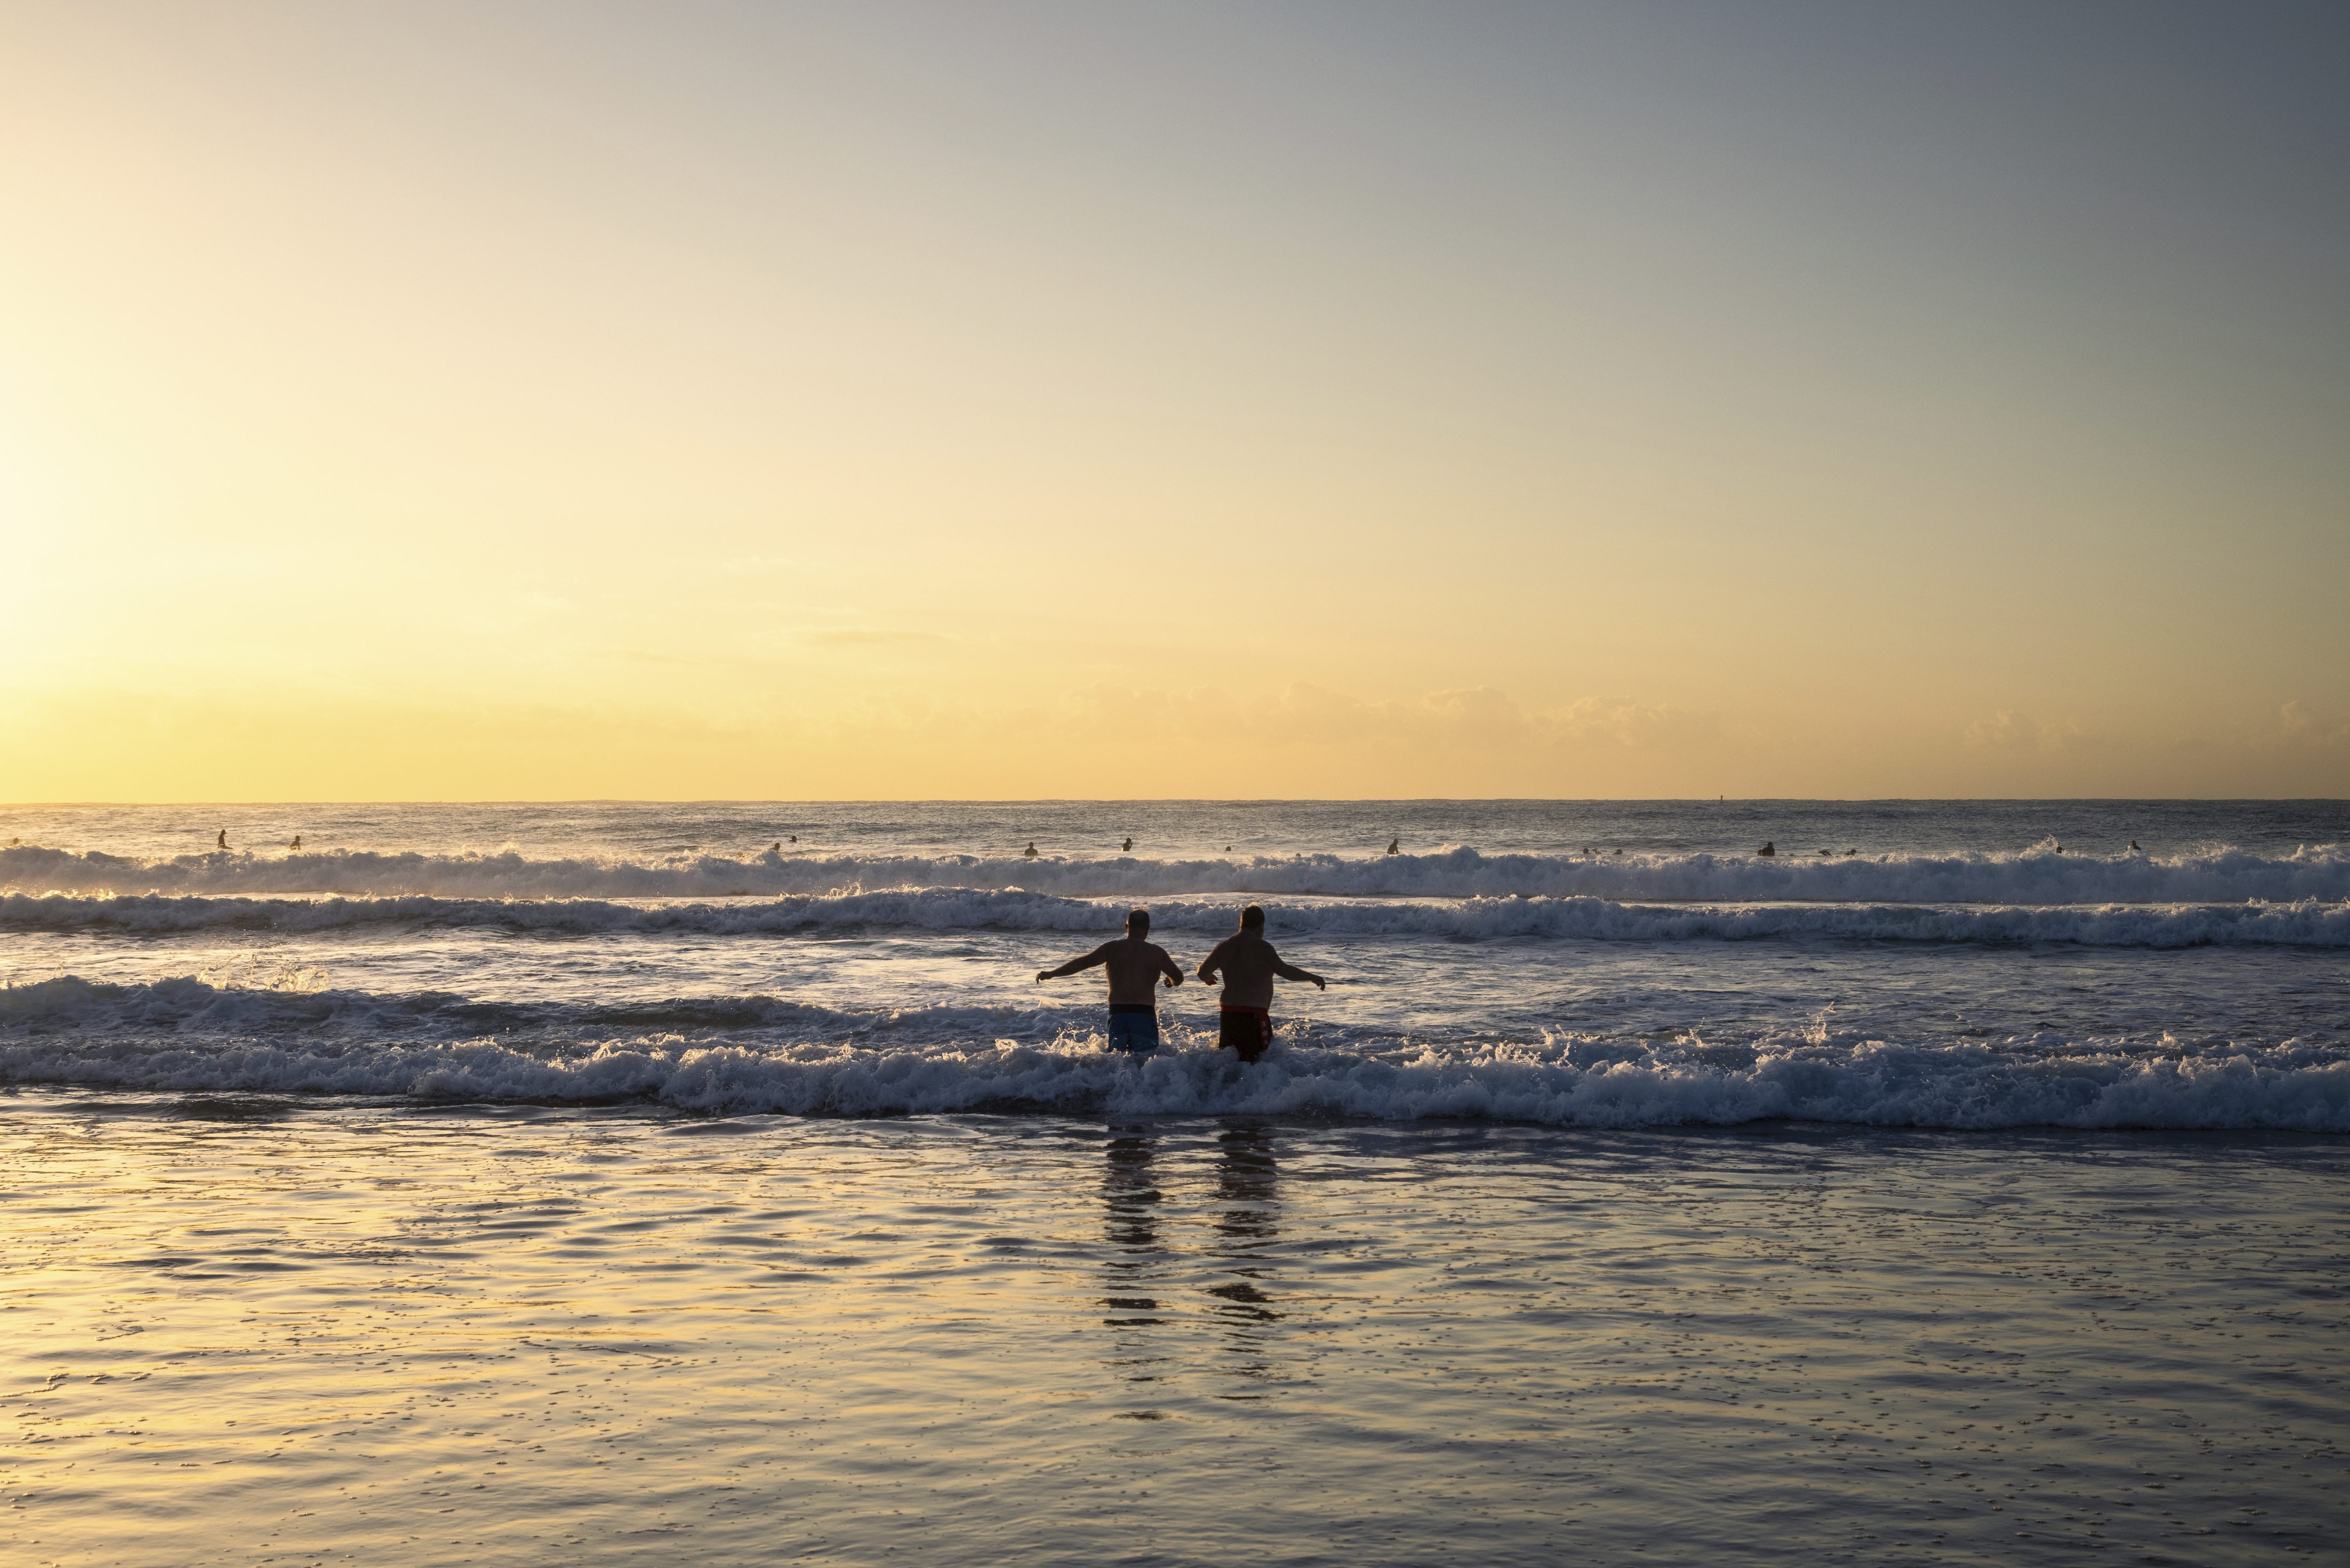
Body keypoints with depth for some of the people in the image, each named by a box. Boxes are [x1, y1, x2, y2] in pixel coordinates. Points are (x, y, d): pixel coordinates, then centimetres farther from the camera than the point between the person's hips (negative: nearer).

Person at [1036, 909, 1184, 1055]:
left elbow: (1083, 962, 1)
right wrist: (1171, 981, 40)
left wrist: (1051, 974, 11)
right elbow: (1178, 979, 15)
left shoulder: (1112, 948, 6)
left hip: (1117, 1015, 2)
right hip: (1144, 1015, -2)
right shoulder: (1157, 953, 5)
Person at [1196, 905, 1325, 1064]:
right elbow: (1284, 970, -21)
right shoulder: (1261, 947, -10)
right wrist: (1312, 977, -10)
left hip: (1228, 1012, 7)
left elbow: (1203, 971, 14)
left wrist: (1208, 978, 38)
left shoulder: (1224, 946, 9)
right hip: (1254, 1015, -7)